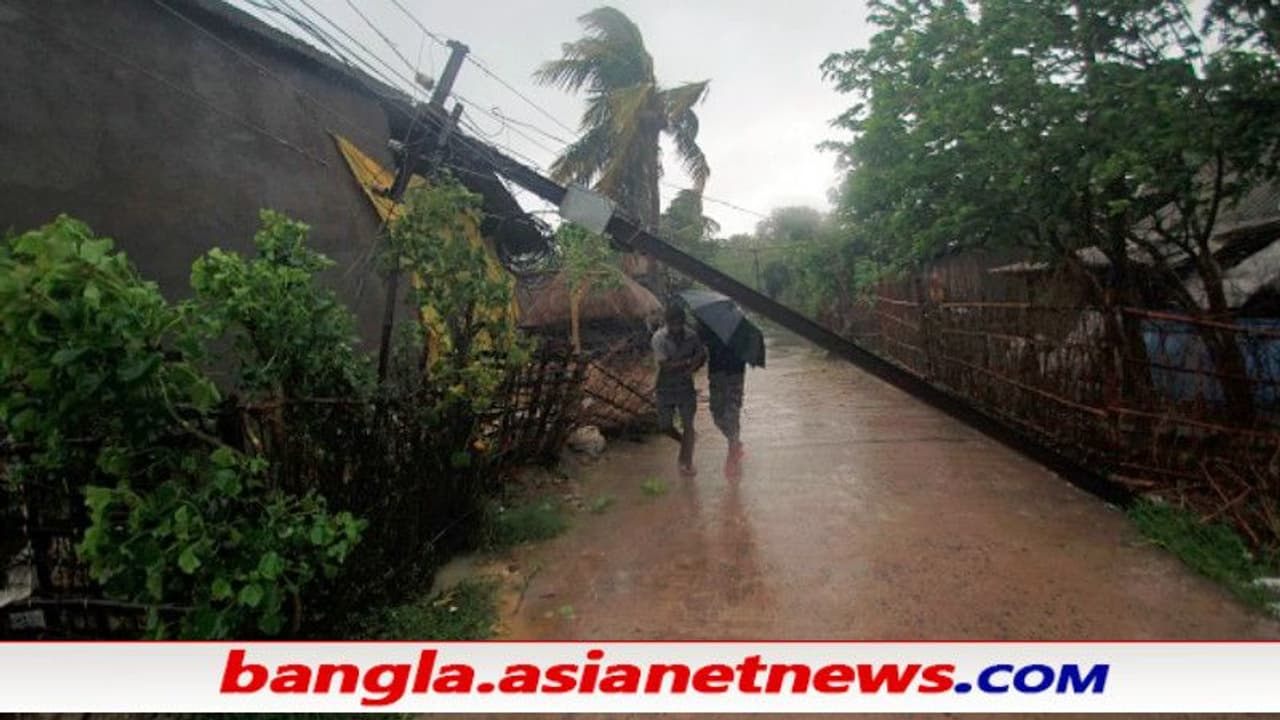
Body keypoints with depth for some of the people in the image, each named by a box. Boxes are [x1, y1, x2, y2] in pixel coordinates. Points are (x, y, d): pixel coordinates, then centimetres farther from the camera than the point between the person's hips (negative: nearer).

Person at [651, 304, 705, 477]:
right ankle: (684, 442, 36)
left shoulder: (691, 336, -8)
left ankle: (687, 462, 11)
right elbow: (664, 365, -23)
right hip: (666, 388, 0)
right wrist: (688, 361, -23)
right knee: (665, 426, 5)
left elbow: (702, 355, 4)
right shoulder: (659, 338, -16)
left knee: (687, 424, -1)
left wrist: (692, 369, -16)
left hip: (686, 386, 1)